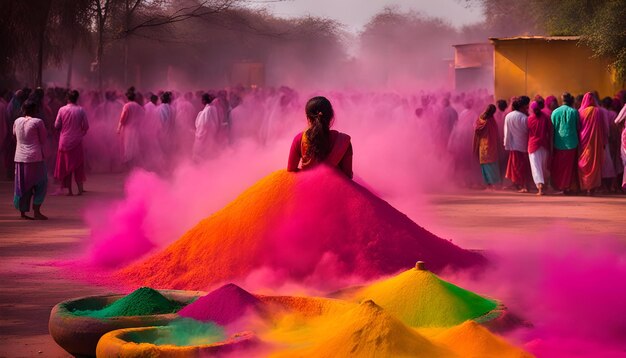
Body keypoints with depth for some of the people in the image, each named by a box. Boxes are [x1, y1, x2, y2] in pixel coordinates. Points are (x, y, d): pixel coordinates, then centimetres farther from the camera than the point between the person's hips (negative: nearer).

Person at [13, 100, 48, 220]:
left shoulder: (17, 121, 5)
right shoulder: (38, 122, -9)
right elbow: (43, 140, -1)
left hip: (20, 158, 5)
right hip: (35, 157, -5)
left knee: (22, 185, 11)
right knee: (40, 184, 5)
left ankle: (22, 212, 12)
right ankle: (36, 211, -1)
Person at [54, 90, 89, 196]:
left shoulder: (62, 110, -8)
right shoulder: (80, 110, -8)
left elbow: (57, 126, -4)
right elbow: (86, 126, -6)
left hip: (65, 142, 0)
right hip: (77, 141, 0)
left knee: (66, 165, 8)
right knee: (78, 164, 12)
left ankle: (69, 190, 7)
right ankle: (80, 188, 7)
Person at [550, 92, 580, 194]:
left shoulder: (555, 112, 0)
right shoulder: (574, 112, -4)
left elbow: (552, 128, 3)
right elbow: (578, 127, 0)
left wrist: (553, 142, 10)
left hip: (558, 143, 1)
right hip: (571, 143, -1)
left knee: (558, 166, 12)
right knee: (569, 165, 7)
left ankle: (558, 186, 13)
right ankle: (568, 186, 5)